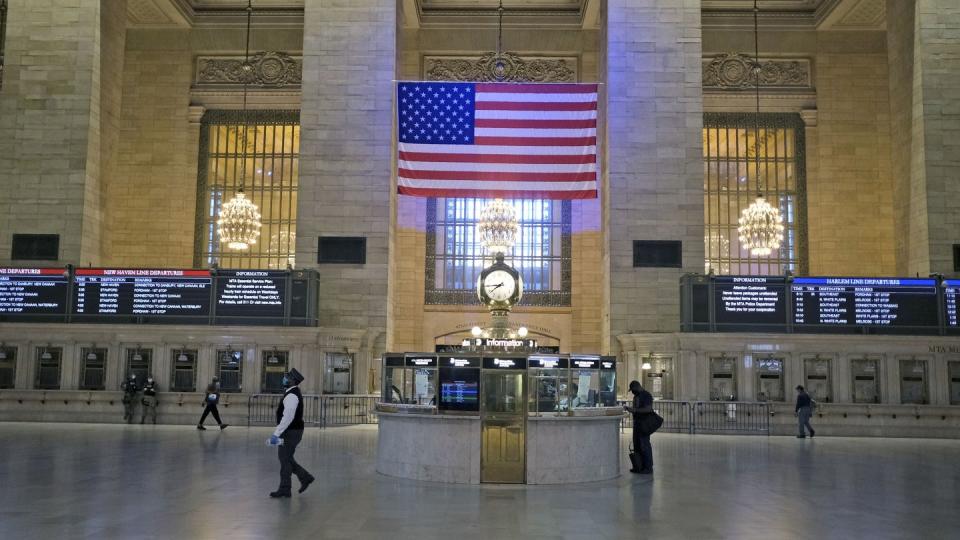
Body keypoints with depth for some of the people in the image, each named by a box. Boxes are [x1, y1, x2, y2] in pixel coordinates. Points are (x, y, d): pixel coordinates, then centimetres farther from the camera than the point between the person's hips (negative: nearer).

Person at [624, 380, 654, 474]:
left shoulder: (646, 395, -11)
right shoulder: (636, 396, 17)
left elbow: (648, 409, -21)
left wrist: (635, 410, -21)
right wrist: (628, 408, 5)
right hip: (637, 423, 9)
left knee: (645, 445, -8)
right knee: (637, 445, 11)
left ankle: (648, 468, -3)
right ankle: (640, 466, 17)